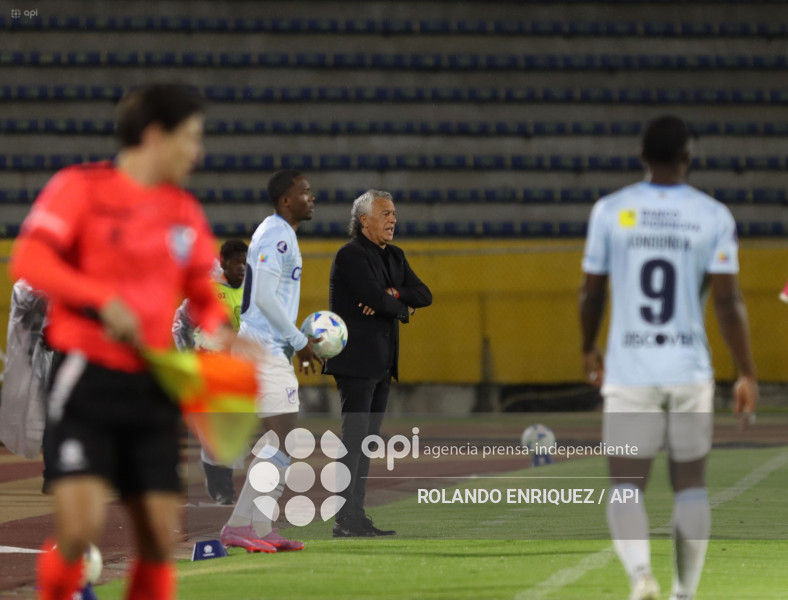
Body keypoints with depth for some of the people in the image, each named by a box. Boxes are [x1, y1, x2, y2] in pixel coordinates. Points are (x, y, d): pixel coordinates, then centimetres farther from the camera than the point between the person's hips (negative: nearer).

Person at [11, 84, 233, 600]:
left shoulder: (186, 211, 13)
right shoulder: (81, 188, -3)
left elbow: (201, 287, 23)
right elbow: (29, 260, -12)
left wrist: (220, 328, 2)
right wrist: (104, 300, -22)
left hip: (155, 384, 5)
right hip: (90, 378, -5)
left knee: (161, 535, 1)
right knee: (81, 524, -17)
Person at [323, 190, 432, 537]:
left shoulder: (394, 257, 16)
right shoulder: (350, 256, -11)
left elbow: (424, 296, 7)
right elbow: (376, 297, -22)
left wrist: (393, 294, -12)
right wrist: (403, 309, -3)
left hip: (381, 364, 9)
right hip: (356, 361, -9)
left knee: (366, 442, 8)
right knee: (355, 438, -10)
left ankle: (357, 517, 10)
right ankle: (345, 521, -11)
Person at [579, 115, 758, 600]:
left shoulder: (611, 211, 0)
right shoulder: (714, 216, -2)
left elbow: (592, 292, 5)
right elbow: (729, 301, -7)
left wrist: (590, 350, 23)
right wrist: (747, 375, 0)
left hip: (629, 373, 0)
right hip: (690, 372, 0)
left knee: (626, 485, 2)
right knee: (690, 483, 15)